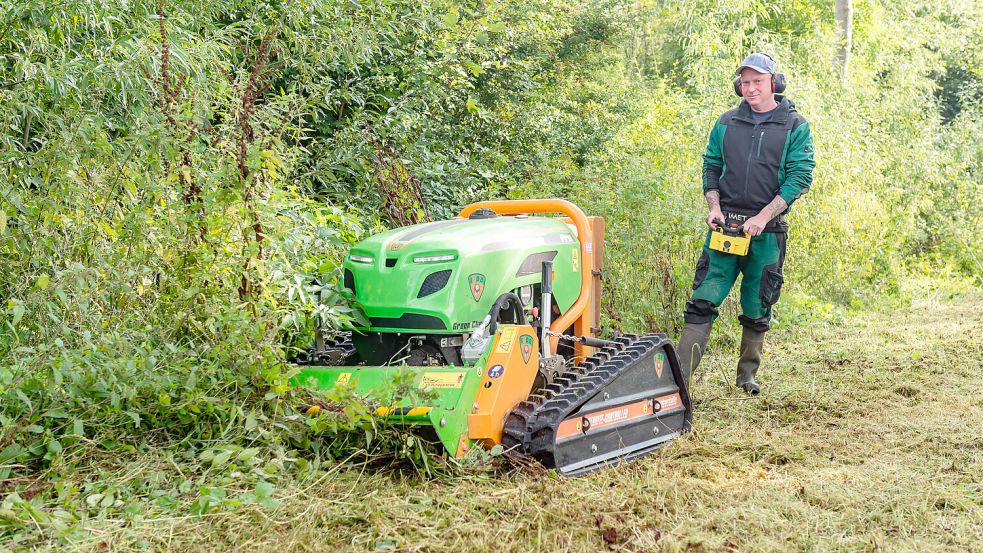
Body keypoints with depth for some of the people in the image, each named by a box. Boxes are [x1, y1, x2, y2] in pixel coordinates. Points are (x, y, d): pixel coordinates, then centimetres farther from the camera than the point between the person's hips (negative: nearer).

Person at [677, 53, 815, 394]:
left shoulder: (795, 127, 0)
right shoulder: (727, 123, 9)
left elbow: (800, 178, -7)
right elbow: (711, 167, 13)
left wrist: (763, 217, -15)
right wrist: (714, 207, -4)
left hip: (768, 230, -1)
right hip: (725, 225, 1)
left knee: (757, 309, 9)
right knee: (703, 301, -7)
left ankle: (747, 374, 25)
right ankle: (679, 377, -9)